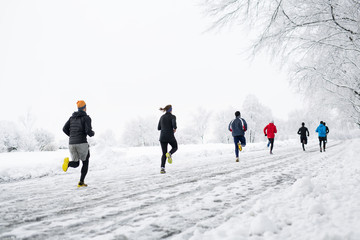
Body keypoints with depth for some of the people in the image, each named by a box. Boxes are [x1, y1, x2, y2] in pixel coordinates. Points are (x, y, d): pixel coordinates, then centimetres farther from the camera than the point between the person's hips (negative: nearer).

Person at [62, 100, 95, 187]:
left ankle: (68, 162, -19)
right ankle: (81, 182, 6)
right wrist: (92, 133, 9)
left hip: (72, 144, 5)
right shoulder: (86, 117, -4)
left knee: (75, 164, 18)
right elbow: (88, 131, -16)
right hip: (82, 143, -5)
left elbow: (65, 129, 8)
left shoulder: (72, 117, 15)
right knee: (85, 163, 16)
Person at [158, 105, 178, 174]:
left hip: (162, 137, 4)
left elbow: (159, 128, 16)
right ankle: (169, 154, -10)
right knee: (175, 147, 24)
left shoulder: (162, 117, 13)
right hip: (170, 136, -4)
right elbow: (174, 123, -23)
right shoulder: (173, 116, -3)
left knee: (164, 154, 11)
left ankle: (162, 168, -9)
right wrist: (175, 128, -2)